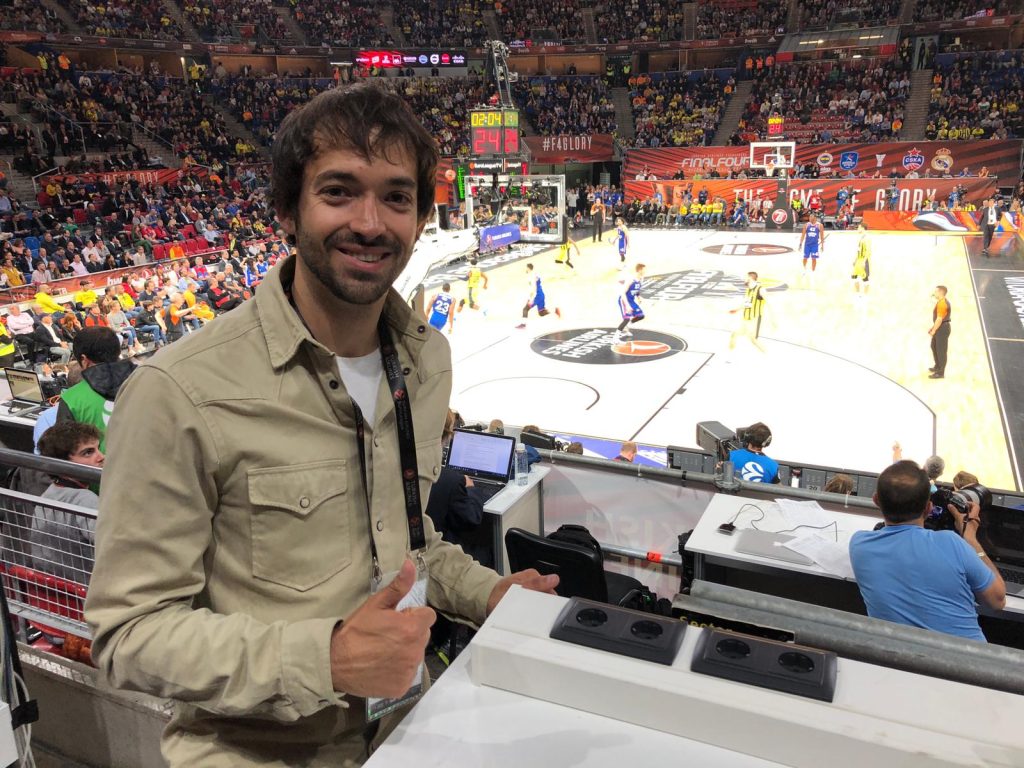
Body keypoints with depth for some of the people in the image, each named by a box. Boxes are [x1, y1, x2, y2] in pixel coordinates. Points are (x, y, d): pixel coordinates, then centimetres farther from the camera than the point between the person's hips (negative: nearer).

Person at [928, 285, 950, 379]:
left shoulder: (942, 304, -22)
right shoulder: (941, 302, 13)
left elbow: (939, 319, -24)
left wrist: (933, 330, -17)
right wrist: (933, 327, 18)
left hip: (942, 329, -11)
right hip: (940, 328, 11)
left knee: (941, 350, -4)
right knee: (934, 346, 24)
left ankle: (940, 372, 3)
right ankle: (938, 366, 40)